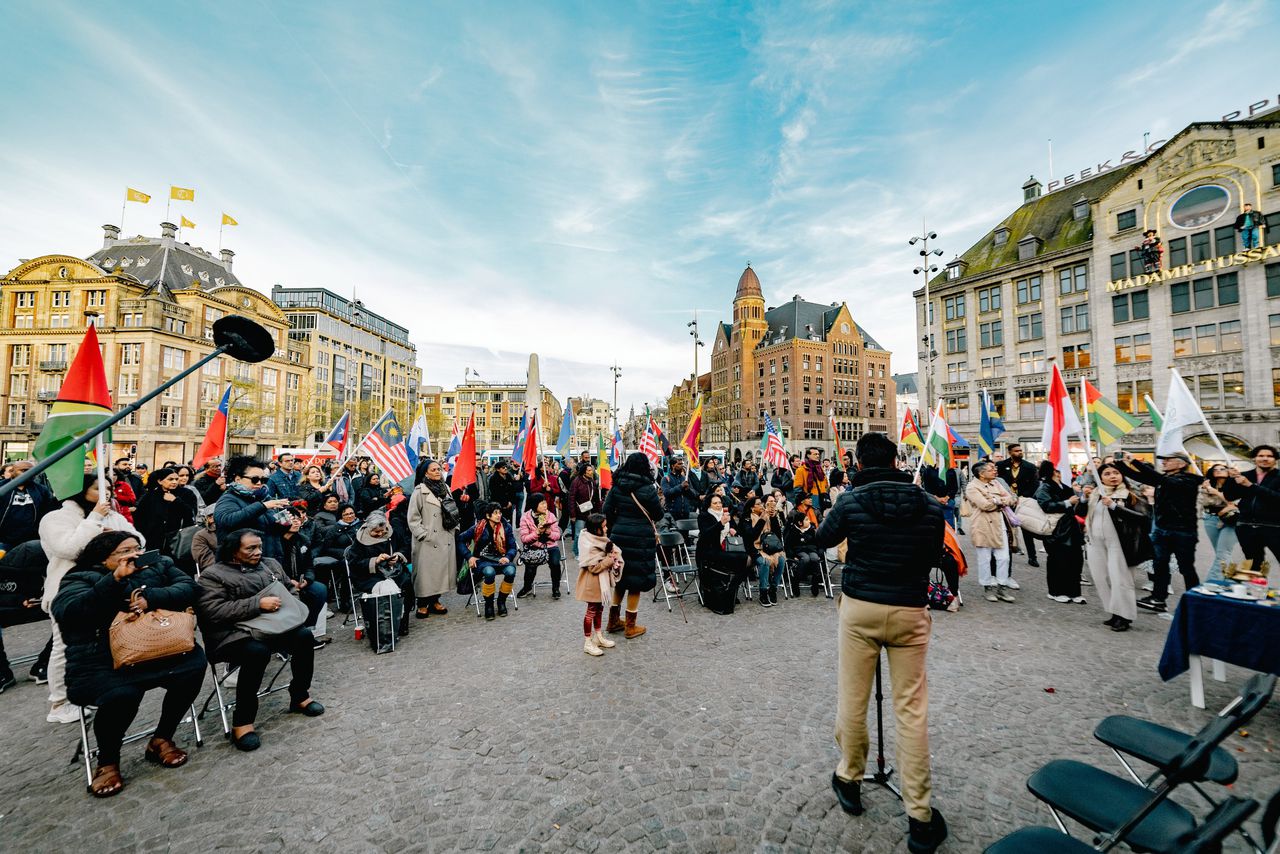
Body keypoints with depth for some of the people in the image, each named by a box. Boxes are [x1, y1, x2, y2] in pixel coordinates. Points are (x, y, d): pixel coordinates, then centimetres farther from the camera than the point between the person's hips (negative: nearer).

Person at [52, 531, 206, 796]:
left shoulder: (159, 566, 16)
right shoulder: (82, 578, 8)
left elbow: (187, 588, 1)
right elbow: (66, 612, -12)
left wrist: (151, 598, -16)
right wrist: (115, 579, -19)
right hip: (101, 664, -2)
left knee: (194, 662, -25)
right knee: (122, 695, -32)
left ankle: (161, 739, 0)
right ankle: (107, 761, 1)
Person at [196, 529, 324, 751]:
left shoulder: (270, 564, 16)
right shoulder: (213, 575, -1)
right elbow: (213, 611, -14)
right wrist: (258, 604, -20)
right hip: (233, 634, -5)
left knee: (305, 636, -21)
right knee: (257, 652, -36)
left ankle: (299, 697, 1)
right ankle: (242, 722, -17)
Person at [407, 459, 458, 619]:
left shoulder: (446, 488, 11)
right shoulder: (419, 491, -7)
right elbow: (413, 517, -9)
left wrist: (455, 528, 10)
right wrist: (423, 535, -12)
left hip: (446, 539, 6)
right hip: (428, 541, -6)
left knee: (442, 569, 10)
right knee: (426, 571, 0)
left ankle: (435, 601, 24)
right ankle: (422, 605, 15)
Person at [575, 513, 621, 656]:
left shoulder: (601, 540, 1)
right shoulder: (590, 546, -26)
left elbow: (614, 551, 14)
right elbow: (594, 567, -28)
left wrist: (614, 555, -8)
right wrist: (610, 559, -24)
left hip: (602, 581, 9)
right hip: (593, 582, -9)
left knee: (599, 608, 19)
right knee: (591, 610, 3)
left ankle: (599, 637, 34)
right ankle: (588, 643, 16)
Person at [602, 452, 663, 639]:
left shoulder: (617, 485, 2)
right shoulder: (648, 488, -11)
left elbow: (607, 510, 1)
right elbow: (658, 515, -3)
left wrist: (614, 528, 12)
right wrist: (659, 502, 14)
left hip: (619, 535, 5)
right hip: (641, 539, -5)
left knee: (619, 577, 18)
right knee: (636, 581, 6)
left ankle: (613, 621, 30)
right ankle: (630, 627, 18)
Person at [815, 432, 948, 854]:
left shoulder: (852, 501, -9)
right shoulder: (930, 505, -3)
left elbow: (823, 538, 7)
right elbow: (933, 555, 10)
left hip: (858, 607, -1)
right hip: (910, 611, 2)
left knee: (852, 699, 14)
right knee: (911, 709, 9)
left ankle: (849, 781, 32)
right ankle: (920, 817, 17)